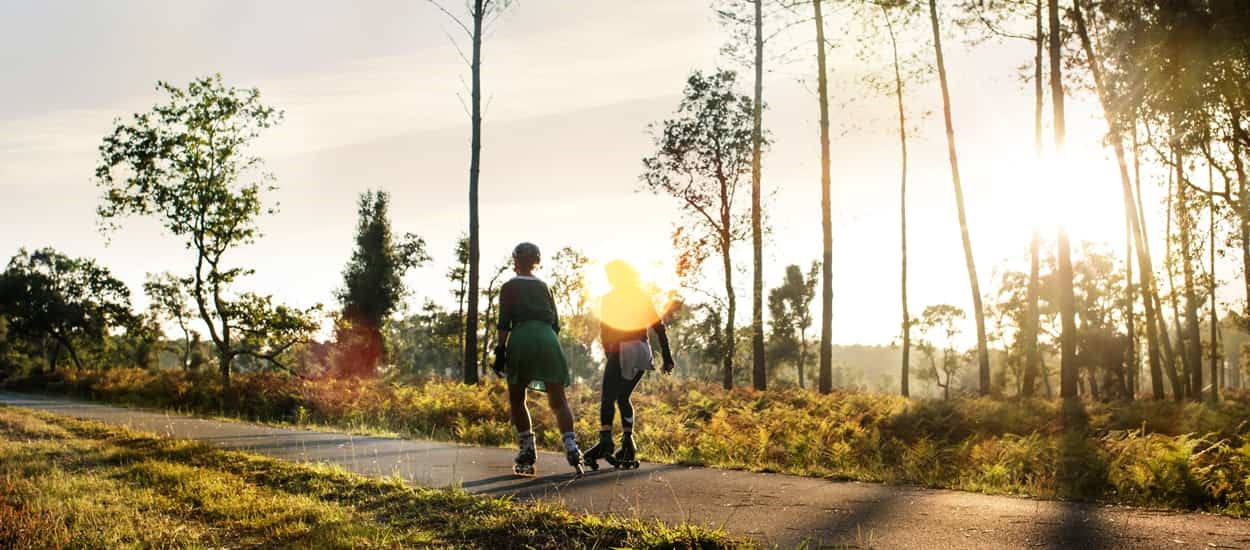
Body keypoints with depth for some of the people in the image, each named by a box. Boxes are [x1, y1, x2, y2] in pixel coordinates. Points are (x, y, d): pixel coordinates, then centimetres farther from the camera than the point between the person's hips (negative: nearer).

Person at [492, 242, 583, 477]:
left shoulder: (509, 287, 9)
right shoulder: (544, 286, 22)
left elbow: (504, 322, -2)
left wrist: (501, 349, -3)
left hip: (521, 338, -3)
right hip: (548, 339, 3)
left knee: (516, 400, 11)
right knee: (558, 401, 2)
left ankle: (527, 453, 3)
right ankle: (571, 448, -18)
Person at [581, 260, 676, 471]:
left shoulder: (609, 298, 1)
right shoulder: (643, 297, 13)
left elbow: (604, 330, -4)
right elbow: (659, 327, 9)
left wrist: (608, 354, 4)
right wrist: (667, 357, 9)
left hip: (621, 352, -5)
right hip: (643, 353, 5)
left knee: (608, 398, -8)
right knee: (623, 397, 16)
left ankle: (605, 441, -27)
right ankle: (628, 444, 7)